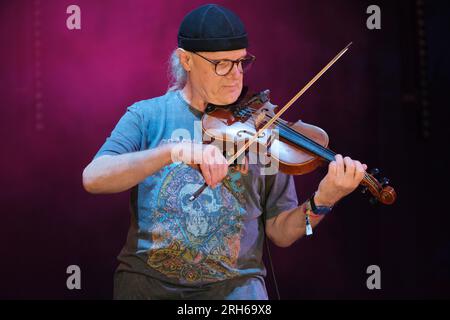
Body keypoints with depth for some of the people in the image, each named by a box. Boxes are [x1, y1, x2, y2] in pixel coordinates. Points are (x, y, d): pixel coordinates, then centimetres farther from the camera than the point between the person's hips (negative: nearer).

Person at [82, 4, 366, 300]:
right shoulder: (147, 116, 1)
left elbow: (280, 233, 5)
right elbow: (92, 178, -15)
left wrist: (321, 202, -14)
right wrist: (175, 151, -26)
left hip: (234, 282, -1)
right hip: (147, 277, 1)